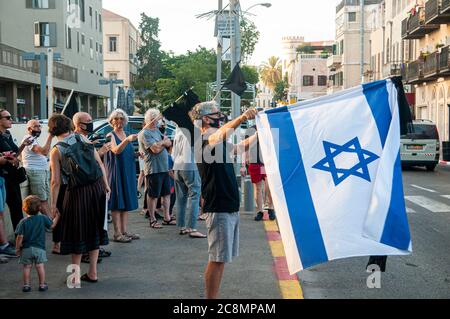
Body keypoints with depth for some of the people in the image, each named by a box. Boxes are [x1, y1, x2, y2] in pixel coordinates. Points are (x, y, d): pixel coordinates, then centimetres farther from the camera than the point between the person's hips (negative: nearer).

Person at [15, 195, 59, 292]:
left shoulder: (23, 222, -8)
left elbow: (20, 237, -10)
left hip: (26, 248, 0)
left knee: (27, 267, 8)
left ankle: (26, 285, 13)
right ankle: (42, 285, 12)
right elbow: (52, 225, 8)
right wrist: (57, 216, 23)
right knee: (40, 266, 6)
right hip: (39, 248, 0)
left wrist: (17, 248, 2)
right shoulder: (43, 218, -6)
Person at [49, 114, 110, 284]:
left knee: (77, 232, 10)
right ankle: (92, 273, 22)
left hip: (77, 192, -3)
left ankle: (75, 275, 13)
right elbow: (100, 164, 2)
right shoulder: (82, 139, 4)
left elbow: (56, 182, -8)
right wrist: (106, 185, 10)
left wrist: (53, 204, 0)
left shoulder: (56, 151, -5)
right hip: (97, 187, 3)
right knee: (94, 229, 15)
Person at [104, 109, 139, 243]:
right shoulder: (110, 136, -7)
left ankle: (124, 231, 14)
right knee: (117, 203, -6)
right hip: (116, 171, -7)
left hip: (128, 172, 7)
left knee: (126, 202, 8)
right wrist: (127, 140, -41)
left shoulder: (126, 135, 14)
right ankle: (117, 233, -4)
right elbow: (116, 150, -26)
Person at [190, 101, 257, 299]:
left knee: (222, 258, 13)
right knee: (218, 259, -6)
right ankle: (210, 298, 2)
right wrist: (242, 118, -48)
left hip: (230, 207, 9)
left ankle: (214, 296, 21)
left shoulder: (220, 143, 17)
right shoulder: (203, 141, -12)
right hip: (218, 208, -9)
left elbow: (240, 147, 29)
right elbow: (221, 134, -33)